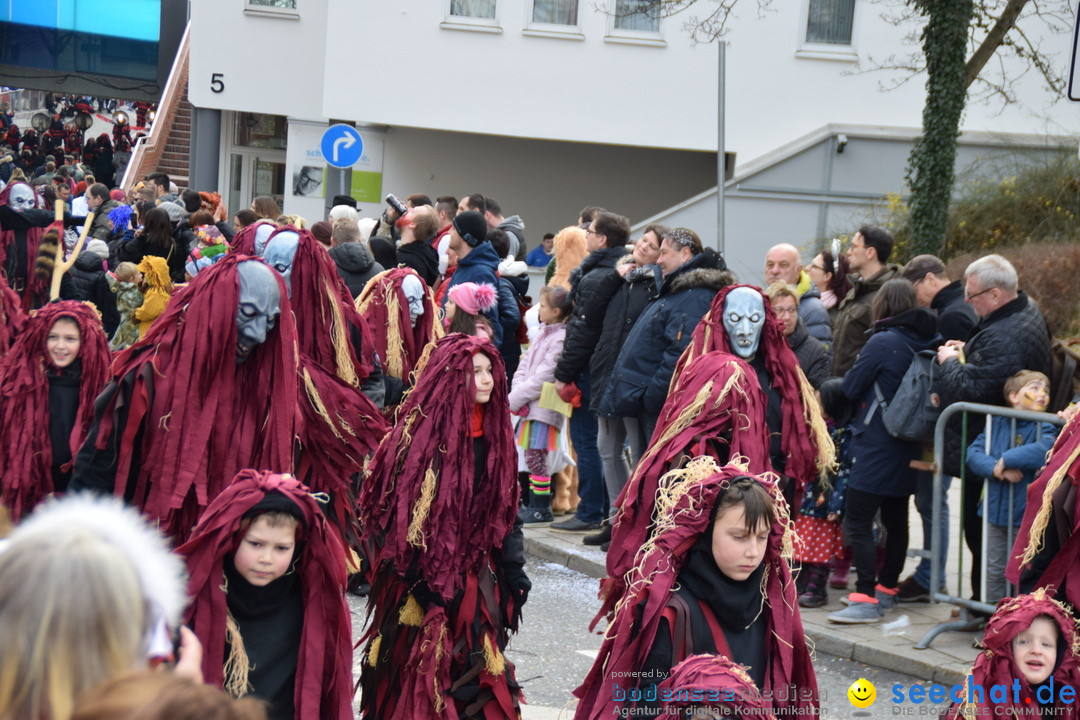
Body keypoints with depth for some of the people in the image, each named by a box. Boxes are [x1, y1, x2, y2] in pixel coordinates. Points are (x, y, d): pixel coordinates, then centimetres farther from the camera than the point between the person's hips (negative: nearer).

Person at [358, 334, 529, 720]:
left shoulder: (495, 434, 6)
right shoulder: (420, 432, -15)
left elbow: (505, 510, 12)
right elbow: (395, 510, -16)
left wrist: (513, 568, 7)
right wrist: (415, 578, -18)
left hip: (476, 582, 6)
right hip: (426, 583, -6)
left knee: (478, 683, 6)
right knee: (422, 677, 1)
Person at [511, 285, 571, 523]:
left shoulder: (561, 339, -15)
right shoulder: (542, 334, 15)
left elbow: (543, 377, -18)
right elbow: (524, 367, 14)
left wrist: (515, 398, -14)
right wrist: (517, 393, -3)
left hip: (545, 404, -9)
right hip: (530, 405, 9)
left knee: (536, 456, -6)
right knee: (532, 455, 12)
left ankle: (542, 508, 1)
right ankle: (535, 504, 20)